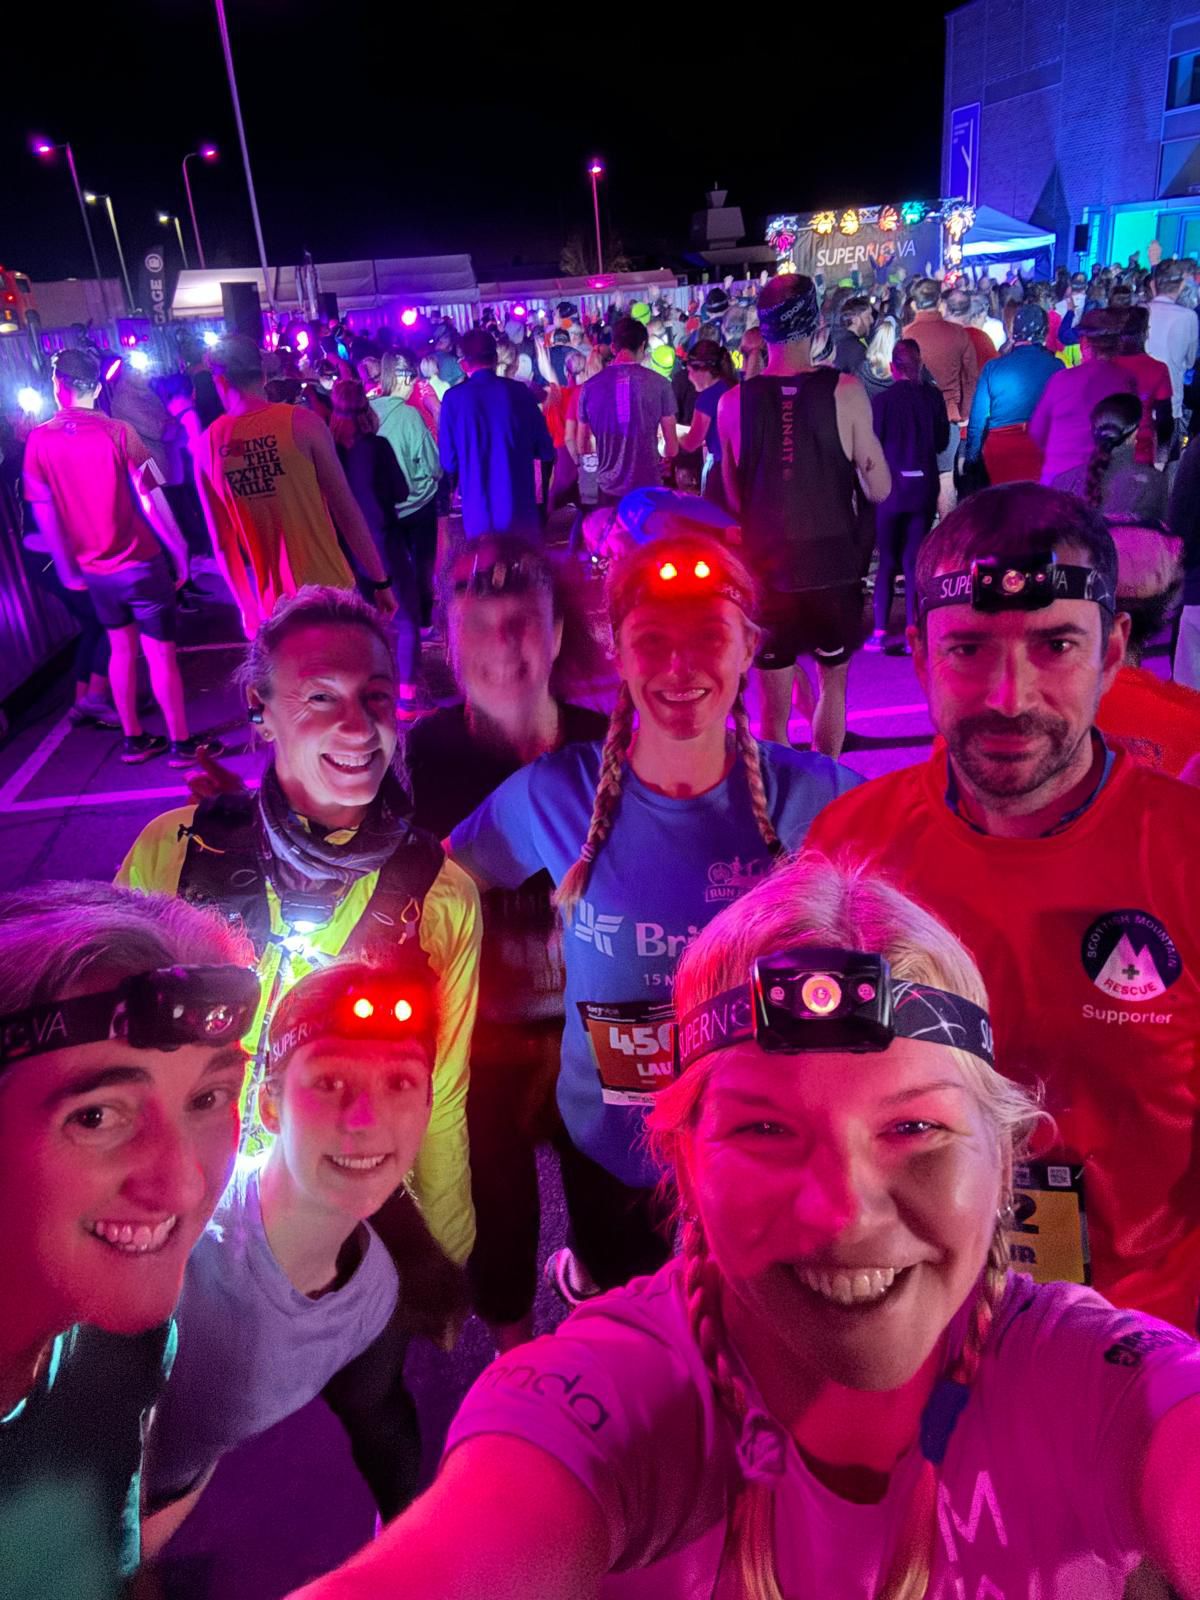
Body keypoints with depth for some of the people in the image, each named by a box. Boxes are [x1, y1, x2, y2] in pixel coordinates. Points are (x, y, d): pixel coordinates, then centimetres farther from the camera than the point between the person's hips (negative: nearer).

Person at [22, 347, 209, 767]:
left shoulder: (39, 441, -2)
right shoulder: (117, 432, -14)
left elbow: (44, 513, 2)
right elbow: (151, 502, -14)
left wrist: (67, 568, 11)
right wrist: (180, 552, -4)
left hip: (93, 570, 4)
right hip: (141, 563, -4)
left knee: (122, 648, 18)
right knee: (160, 653, 3)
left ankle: (133, 739, 25)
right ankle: (181, 743, 10)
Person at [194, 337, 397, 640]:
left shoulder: (207, 444, 0)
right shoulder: (301, 423, -10)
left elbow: (220, 540, 4)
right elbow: (345, 509, -9)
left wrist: (246, 606, 15)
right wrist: (380, 580, -1)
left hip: (272, 606, 3)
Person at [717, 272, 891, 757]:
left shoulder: (734, 403, -5)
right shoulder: (845, 391, -9)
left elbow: (734, 501, 3)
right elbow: (879, 489, -5)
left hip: (765, 571, 0)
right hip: (833, 568, 0)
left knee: (775, 705, 10)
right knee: (834, 684, 22)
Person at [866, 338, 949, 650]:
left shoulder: (883, 400, -11)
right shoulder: (933, 396, -3)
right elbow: (942, 440, 5)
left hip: (890, 487, -2)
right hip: (924, 486, 2)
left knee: (887, 560, 8)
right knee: (915, 560, 8)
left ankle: (880, 632, 5)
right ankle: (913, 633, 5)